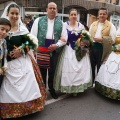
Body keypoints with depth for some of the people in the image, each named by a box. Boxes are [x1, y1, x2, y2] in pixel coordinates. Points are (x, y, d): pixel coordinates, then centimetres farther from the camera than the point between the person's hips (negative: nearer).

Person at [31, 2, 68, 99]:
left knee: (52, 71, 11)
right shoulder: (39, 20, 5)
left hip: (54, 51, 1)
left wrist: (57, 45, -12)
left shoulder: (61, 23, 9)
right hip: (40, 50, -1)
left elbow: (64, 38, 5)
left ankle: (51, 88, 32)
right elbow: (33, 35, 2)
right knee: (41, 71, 8)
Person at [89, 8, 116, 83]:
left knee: (100, 68, 7)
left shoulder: (111, 26, -4)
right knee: (91, 66, 14)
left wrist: (101, 39, -19)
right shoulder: (93, 24, 11)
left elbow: (112, 39, -11)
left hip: (102, 49, -4)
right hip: (92, 48, 4)